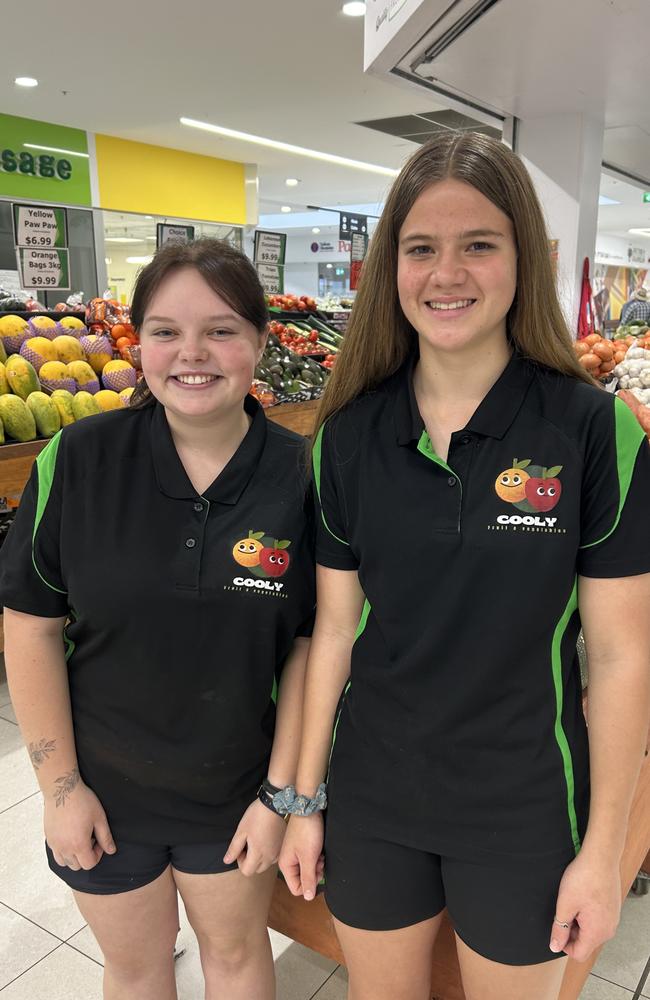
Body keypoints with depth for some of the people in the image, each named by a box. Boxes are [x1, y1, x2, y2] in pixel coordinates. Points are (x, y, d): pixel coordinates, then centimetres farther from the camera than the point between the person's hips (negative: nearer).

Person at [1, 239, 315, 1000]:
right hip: (102, 791, 0)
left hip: (237, 789, 0)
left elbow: (308, 642, -9)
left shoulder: (299, 474, -15)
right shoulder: (79, 459, -16)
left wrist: (281, 792, -7)